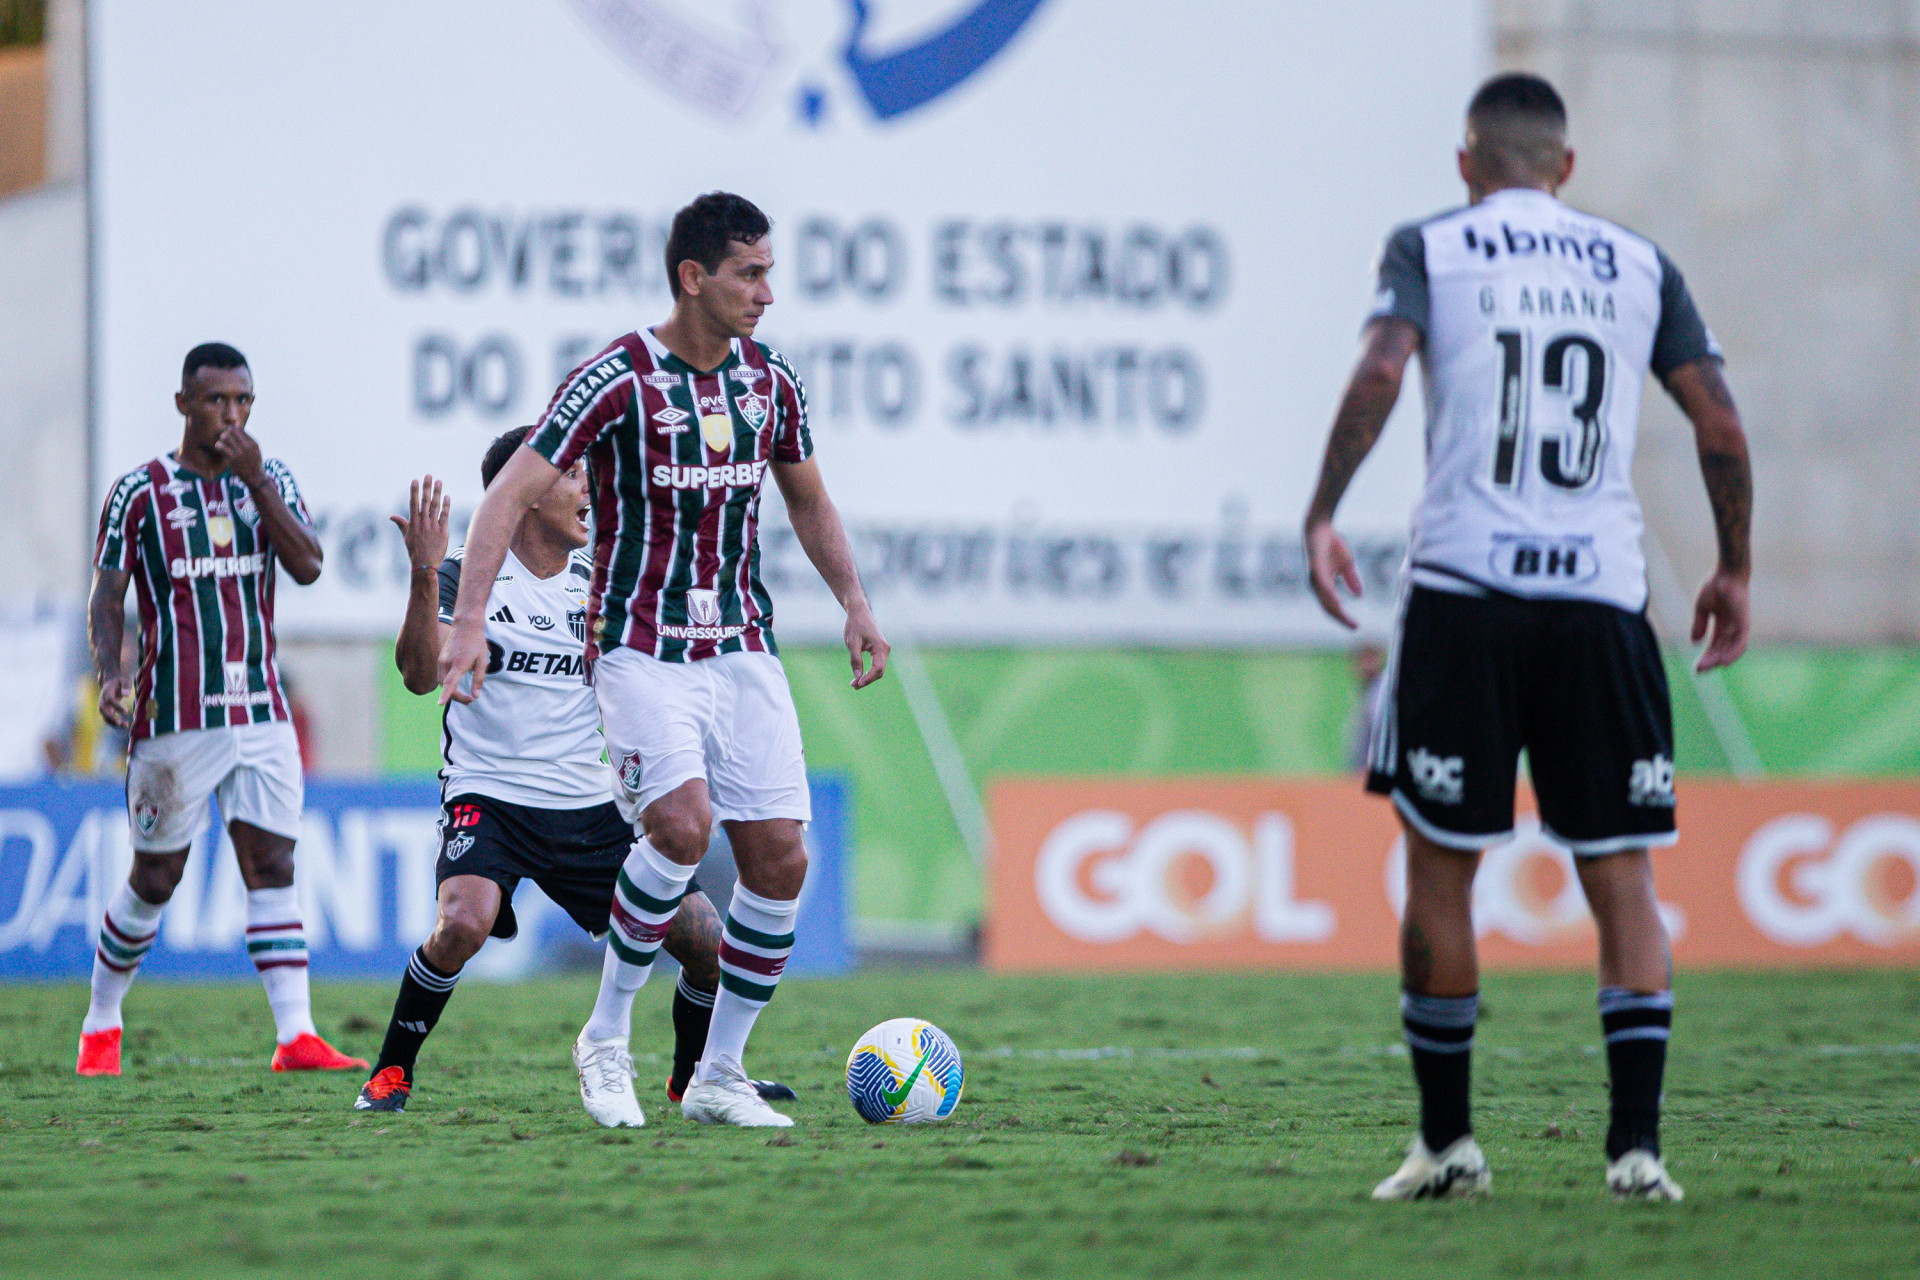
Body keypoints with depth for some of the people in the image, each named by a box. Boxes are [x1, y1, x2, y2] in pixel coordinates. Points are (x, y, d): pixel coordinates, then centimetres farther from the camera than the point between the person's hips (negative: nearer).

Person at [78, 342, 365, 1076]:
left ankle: (296, 1036, -12)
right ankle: (100, 1026, 22)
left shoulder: (269, 480, 8)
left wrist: (256, 481, -13)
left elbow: (308, 567, -5)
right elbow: (107, 599, -1)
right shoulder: (141, 493, -1)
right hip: (175, 715, -3)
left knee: (272, 868, -6)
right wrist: (108, 672, -18)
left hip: (261, 714, 3)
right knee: (155, 880, 4)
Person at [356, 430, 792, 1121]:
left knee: (709, 945, -4)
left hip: (593, 806, 5)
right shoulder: (469, 576, -5)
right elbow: (420, 674, -19)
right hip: (489, 797, -5)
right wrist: (424, 575, -31)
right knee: (464, 921, -34)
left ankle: (694, 1077, 25)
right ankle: (389, 1075, -12)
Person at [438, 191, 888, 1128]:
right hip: (641, 650, -6)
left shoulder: (770, 381, 7)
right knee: (683, 823, -26)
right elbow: (510, 495, -15)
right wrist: (469, 619, -25)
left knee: (779, 858, -2)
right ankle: (608, 1029, -7)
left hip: (744, 651, 6)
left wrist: (855, 603, 14)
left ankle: (718, 1077, 10)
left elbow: (807, 501, 24)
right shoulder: (616, 381, -12)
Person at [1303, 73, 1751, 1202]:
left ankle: (1448, 1143, 11)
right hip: (1602, 597, 2)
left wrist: (1320, 518, -6)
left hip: (1464, 583, -2)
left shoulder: (1430, 248, 7)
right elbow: (1720, 423, 9)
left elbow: (1381, 371, -10)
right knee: (1623, 879, 4)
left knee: (1441, 873, 8)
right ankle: (1637, 1141, -6)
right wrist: (1735, 569, 19)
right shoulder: (1639, 264, 14)